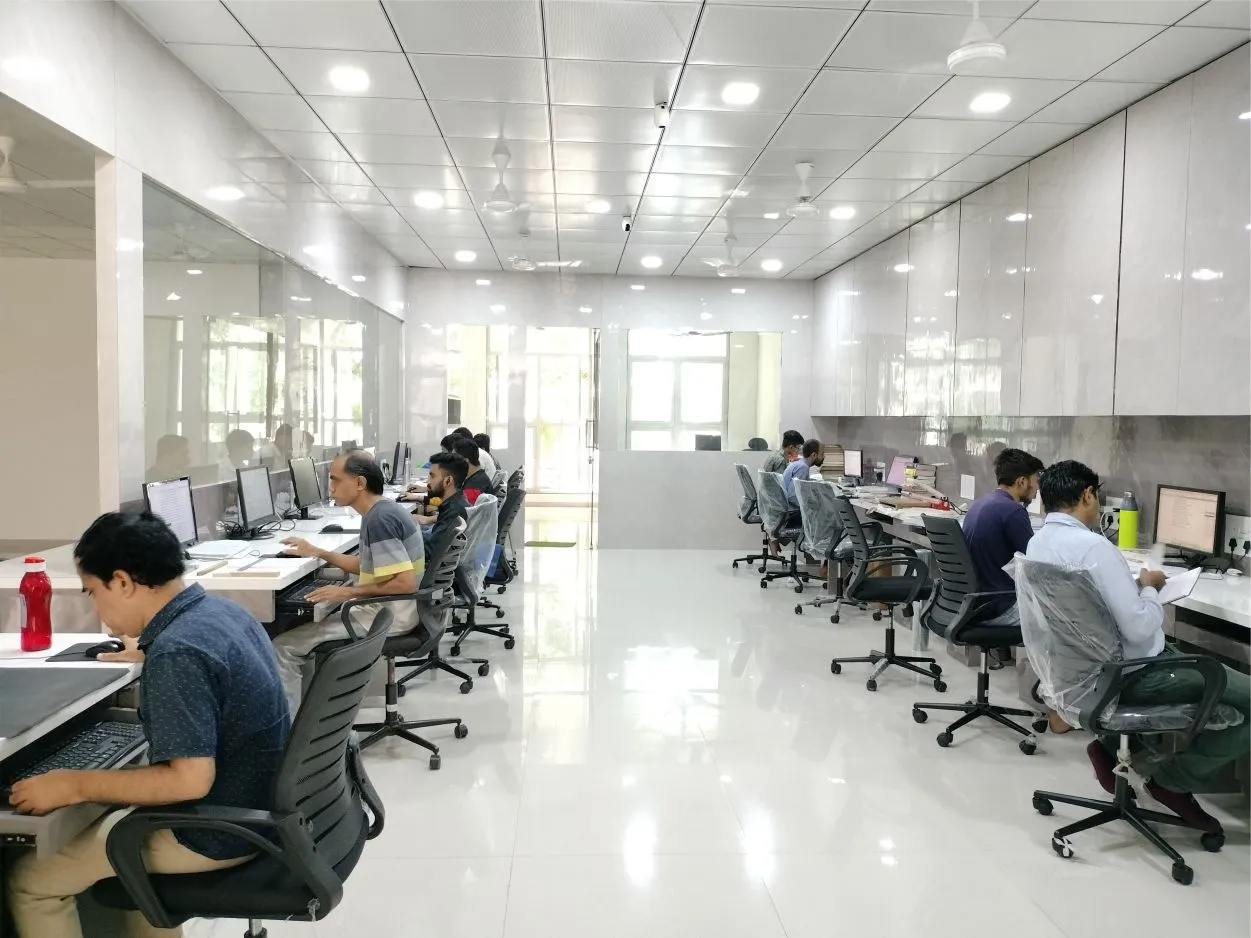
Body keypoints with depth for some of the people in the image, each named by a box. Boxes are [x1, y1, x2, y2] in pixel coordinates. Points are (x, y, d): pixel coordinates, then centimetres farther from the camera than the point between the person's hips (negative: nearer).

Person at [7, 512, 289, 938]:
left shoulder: (176, 654, -28)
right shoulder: (220, 609, 0)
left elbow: (189, 781, -29)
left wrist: (75, 785, -20)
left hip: (218, 829, -9)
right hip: (256, 803, 9)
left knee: (29, 879, 6)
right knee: (101, 822, 32)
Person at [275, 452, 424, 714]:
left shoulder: (379, 520, -22)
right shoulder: (382, 511, 9)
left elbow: (406, 583, -27)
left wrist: (348, 593, -22)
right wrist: (318, 553, 17)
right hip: (384, 607, 10)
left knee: (284, 647, -9)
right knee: (302, 623, 21)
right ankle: (303, 709, 26)